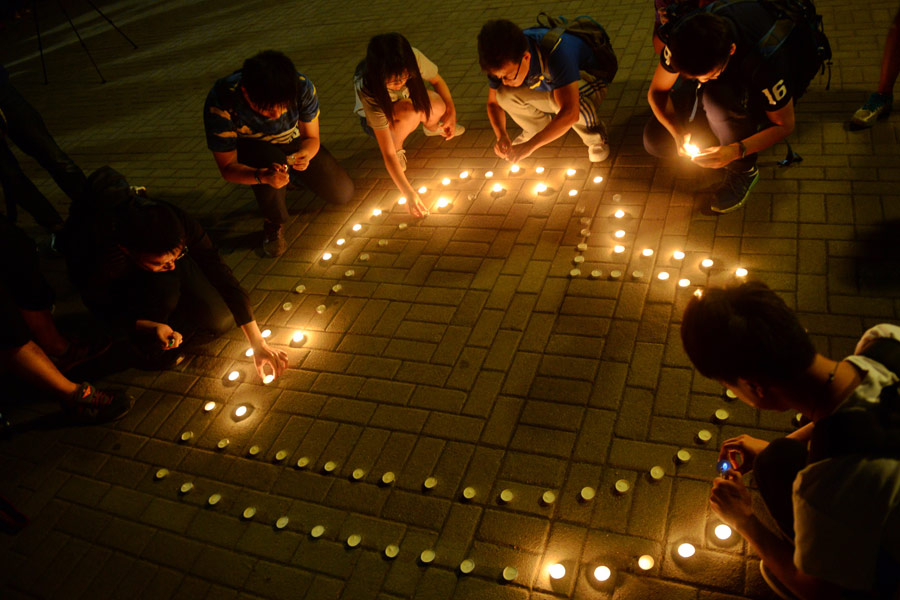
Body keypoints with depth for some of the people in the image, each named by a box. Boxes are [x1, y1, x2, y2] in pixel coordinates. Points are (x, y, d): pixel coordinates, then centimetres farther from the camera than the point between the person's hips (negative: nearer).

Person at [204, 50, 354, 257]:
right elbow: (227, 167, -29)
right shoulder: (220, 105, -37)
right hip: (249, 148, -3)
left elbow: (312, 138, -16)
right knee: (269, 157, -40)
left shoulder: (302, 87, -32)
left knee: (344, 193, -4)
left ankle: (293, 178, 27)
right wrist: (263, 176, -49)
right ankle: (273, 224, -10)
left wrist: (304, 154, -41)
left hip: (294, 144, 3)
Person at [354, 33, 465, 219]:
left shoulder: (413, 58, -33)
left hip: (410, 101, 4)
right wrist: (408, 193, -48)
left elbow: (437, 80, -6)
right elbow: (388, 155, -41)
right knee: (410, 112, -38)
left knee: (437, 108, -30)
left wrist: (451, 111, -18)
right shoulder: (368, 91, -40)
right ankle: (398, 147, -8)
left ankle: (431, 127, 6)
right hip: (374, 119, -4)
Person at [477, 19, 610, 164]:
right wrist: (502, 136, -26)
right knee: (504, 94, -23)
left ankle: (595, 137, -9)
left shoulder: (555, 53, -41)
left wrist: (529, 146, -49)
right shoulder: (504, 63, -24)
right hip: (548, 89, 5)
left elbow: (570, 113, -49)